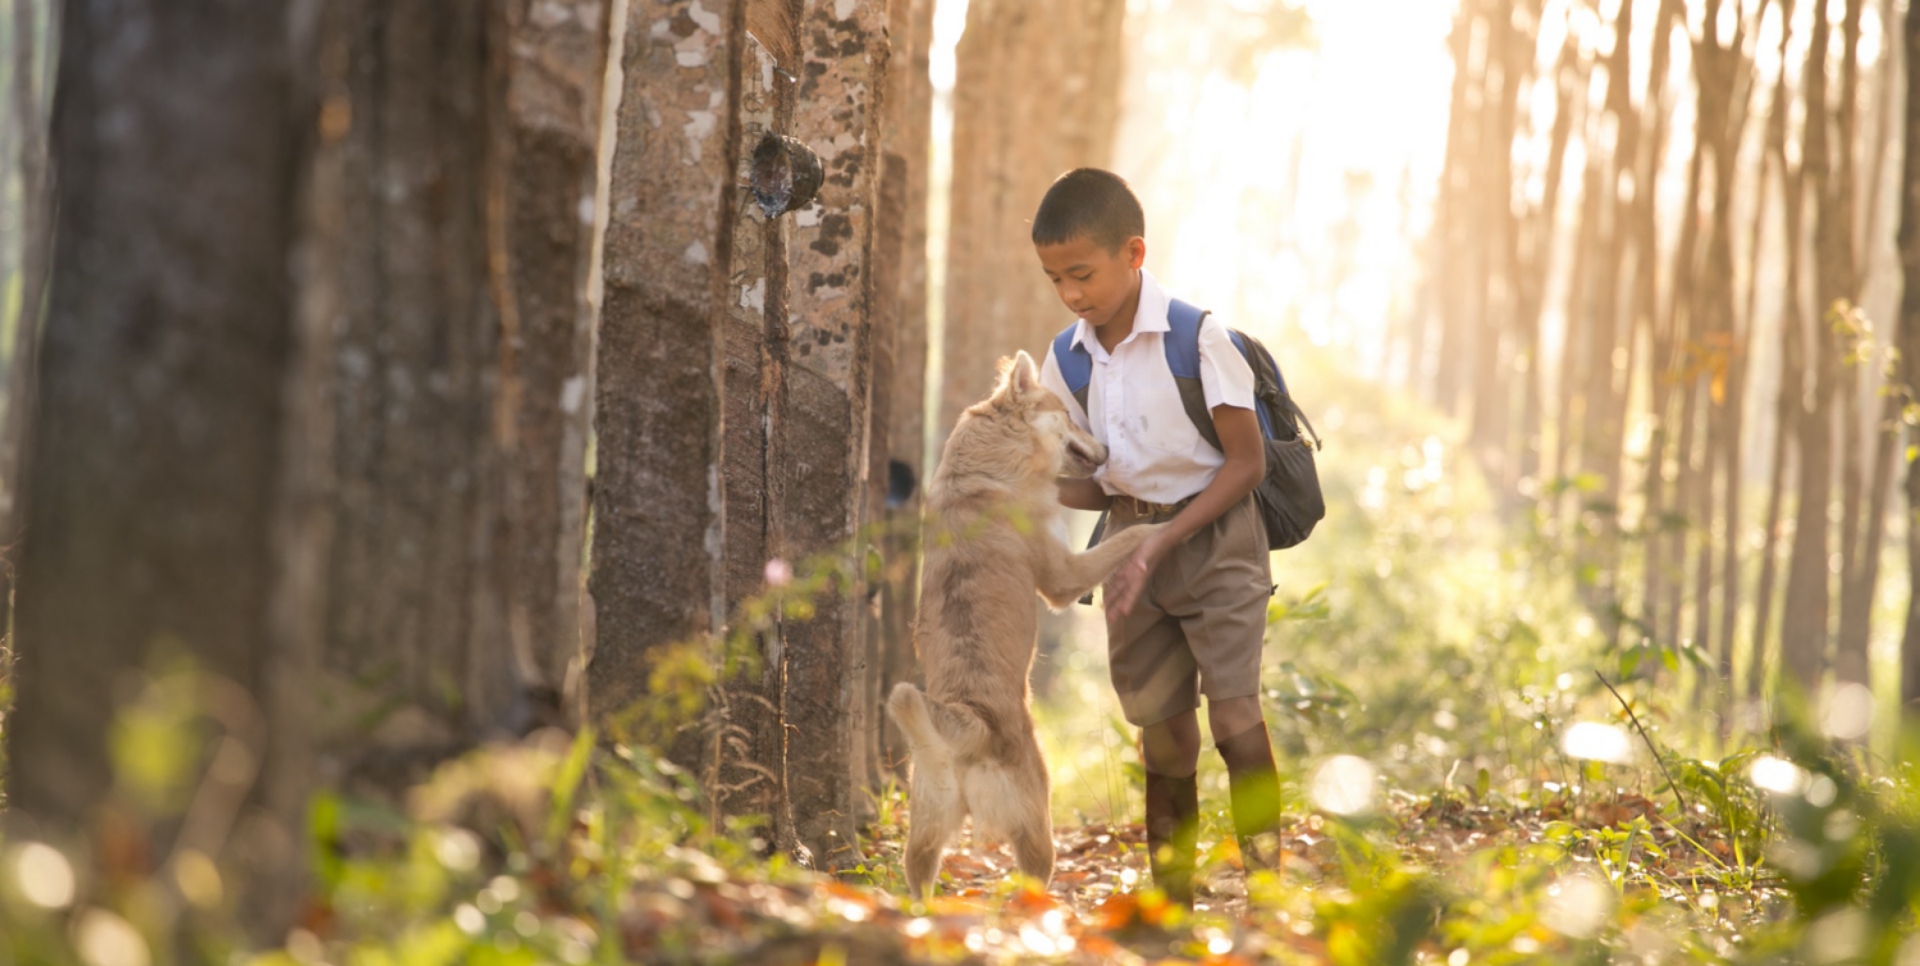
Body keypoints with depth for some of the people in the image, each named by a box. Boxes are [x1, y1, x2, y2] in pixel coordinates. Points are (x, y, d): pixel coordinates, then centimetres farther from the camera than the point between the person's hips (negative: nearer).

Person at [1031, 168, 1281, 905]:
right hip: (1132, 540, 5)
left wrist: (1164, 542, -19)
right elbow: (1096, 486, 7)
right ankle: (1172, 894, 16)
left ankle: (1266, 876, -8)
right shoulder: (1068, 358, 0)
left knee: (1233, 710, -15)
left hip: (1213, 536, -5)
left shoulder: (1196, 338, -16)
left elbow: (1246, 462, -14)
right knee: (1161, 723, 7)